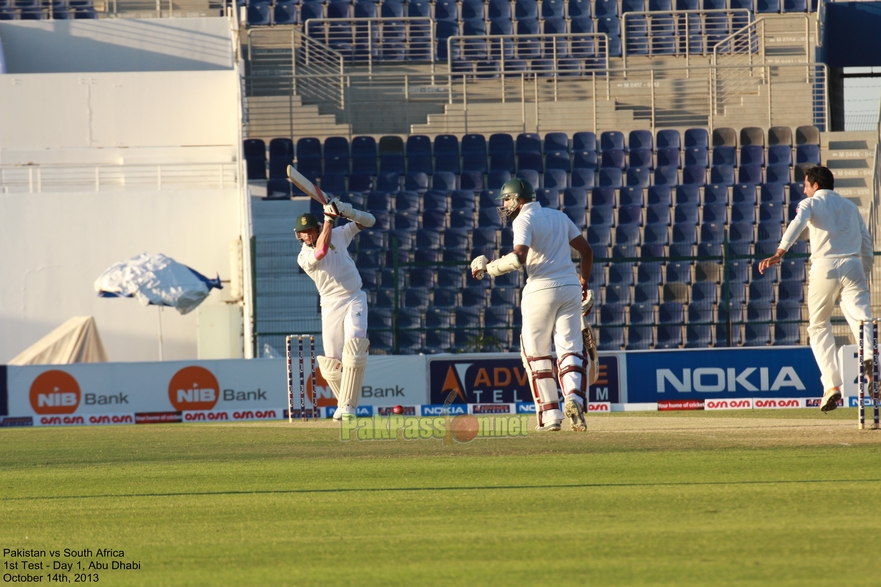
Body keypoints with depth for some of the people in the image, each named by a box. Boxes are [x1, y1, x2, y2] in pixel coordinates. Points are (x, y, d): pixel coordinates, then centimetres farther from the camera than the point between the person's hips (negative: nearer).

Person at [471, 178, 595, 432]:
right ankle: (574, 398, -23)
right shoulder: (559, 216, 16)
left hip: (541, 290, -6)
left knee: (536, 354, 6)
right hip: (570, 287, 6)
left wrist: (488, 267, -8)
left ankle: (550, 415, 1)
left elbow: (519, 257, -22)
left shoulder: (524, 220, -6)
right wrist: (584, 284, 30)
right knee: (570, 349, 5)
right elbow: (586, 251, 19)